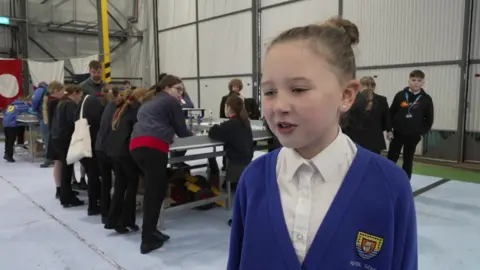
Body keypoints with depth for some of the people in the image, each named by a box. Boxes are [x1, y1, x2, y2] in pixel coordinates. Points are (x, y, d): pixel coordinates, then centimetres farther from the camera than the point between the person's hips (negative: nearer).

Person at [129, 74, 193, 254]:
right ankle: (147, 240, -2)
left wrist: (169, 132, 42)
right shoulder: (171, 102, 10)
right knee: (154, 192, -5)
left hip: (136, 145, 8)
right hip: (153, 146, -8)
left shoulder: (149, 104, 32)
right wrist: (191, 134, 30)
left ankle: (150, 230, 20)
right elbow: (182, 132, 11)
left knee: (157, 188, 17)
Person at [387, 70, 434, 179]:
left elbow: (429, 119, 3)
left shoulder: (426, 99, -4)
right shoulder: (400, 95, -3)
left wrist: (422, 132, -3)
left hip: (413, 135, 0)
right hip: (397, 133, 0)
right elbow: (391, 113, 1)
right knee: (391, 158, 2)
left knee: (408, 160, 10)